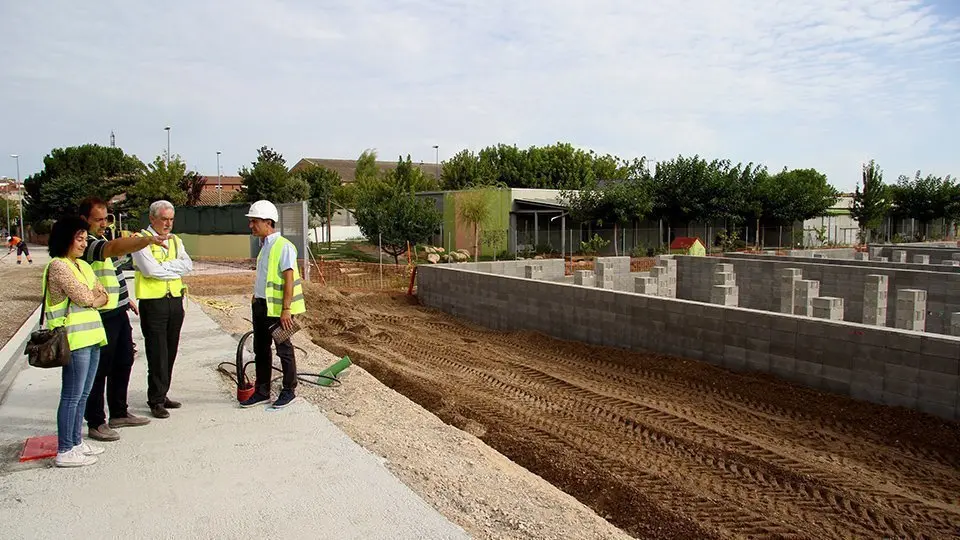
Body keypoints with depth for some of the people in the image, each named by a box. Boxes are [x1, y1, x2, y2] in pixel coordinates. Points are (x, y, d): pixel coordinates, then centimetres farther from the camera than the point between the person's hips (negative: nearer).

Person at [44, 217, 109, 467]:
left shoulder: (82, 265, 17)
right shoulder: (58, 266, -10)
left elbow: (102, 296, 12)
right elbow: (83, 297, -15)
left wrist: (90, 297, -6)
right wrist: (94, 296, 5)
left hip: (91, 336, 9)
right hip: (75, 338, -8)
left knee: (83, 394, 15)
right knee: (72, 396, -3)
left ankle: (76, 441, 25)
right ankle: (65, 451, 4)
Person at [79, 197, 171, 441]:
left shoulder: (100, 240, 16)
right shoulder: (86, 243, -18)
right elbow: (115, 248, -39)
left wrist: (126, 298, 24)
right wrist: (147, 240, -52)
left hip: (118, 312, 10)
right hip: (101, 316, -10)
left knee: (123, 362, 17)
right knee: (99, 369, -1)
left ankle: (119, 413, 30)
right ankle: (96, 423, 9)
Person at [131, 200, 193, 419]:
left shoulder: (175, 240, 14)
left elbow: (188, 265, 0)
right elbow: (150, 270, -17)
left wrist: (164, 266, -11)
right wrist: (176, 268, -6)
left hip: (175, 300, 6)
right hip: (153, 302, -6)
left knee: (170, 352, 11)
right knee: (157, 353, -4)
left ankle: (162, 395, 22)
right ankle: (156, 401, 4)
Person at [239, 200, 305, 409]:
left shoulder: (283, 246, -14)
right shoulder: (264, 246, 13)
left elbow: (289, 279, -18)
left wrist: (286, 309, -22)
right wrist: (257, 301, 19)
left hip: (277, 308, -9)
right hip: (260, 305, 9)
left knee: (284, 349, 4)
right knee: (261, 349, 14)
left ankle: (289, 391, 17)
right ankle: (262, 392, 25)